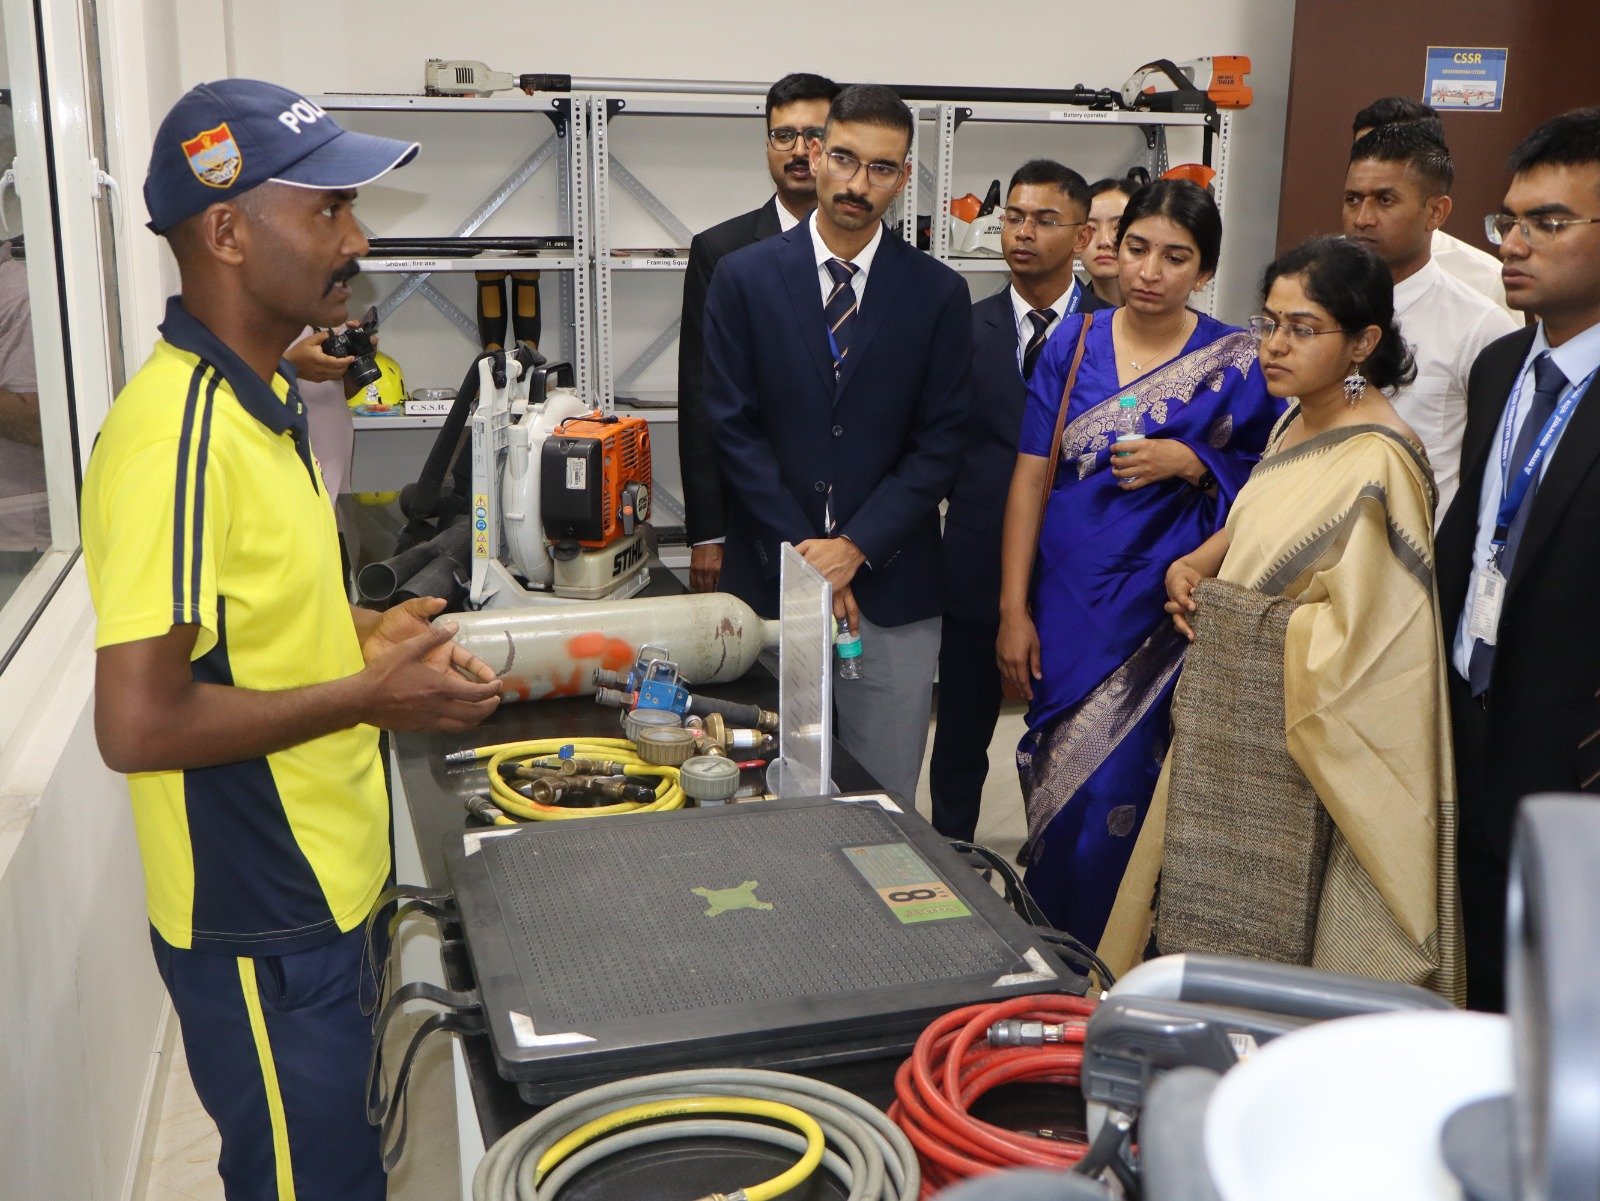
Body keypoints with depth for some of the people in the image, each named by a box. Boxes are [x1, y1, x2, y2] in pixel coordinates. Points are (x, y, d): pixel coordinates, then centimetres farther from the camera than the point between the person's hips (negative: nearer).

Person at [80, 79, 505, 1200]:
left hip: (323, 884, 9)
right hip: (259, 927, -9)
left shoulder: (263, 395, 7)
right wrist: (369, 695, -20)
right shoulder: (179, 439, -26)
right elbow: (139, 725, -28)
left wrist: (365, 630, 2)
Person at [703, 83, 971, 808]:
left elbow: (939, 443, -1)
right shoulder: (744, 278, 2)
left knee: (886, 799, 6)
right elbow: (734, 429, -2)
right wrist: (802, 553, -9)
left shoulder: (938, 294, 3)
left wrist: (854, 549, -11)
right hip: (770, 580, 0)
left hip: (891, 587, 0)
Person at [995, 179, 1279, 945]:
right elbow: (1030, 478, 2)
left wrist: (1190, 463, -16)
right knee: (1052, 787, 10)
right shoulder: (1074, 342, 3)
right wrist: (1013, 610, -2)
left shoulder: (1237, 364, -2)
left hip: (1164, 614, -2)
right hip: (1065, 608, 3)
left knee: (1114, 797, -4)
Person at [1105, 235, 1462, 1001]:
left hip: (1306, 747, -8)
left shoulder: (1375, 463, -20)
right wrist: (1195, 568, 1)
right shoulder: (1295, 423, 6)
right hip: (1238, 727, 8)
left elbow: (1354, 635, -21)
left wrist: (1217, 614, -11)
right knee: (1213, 907, 18)